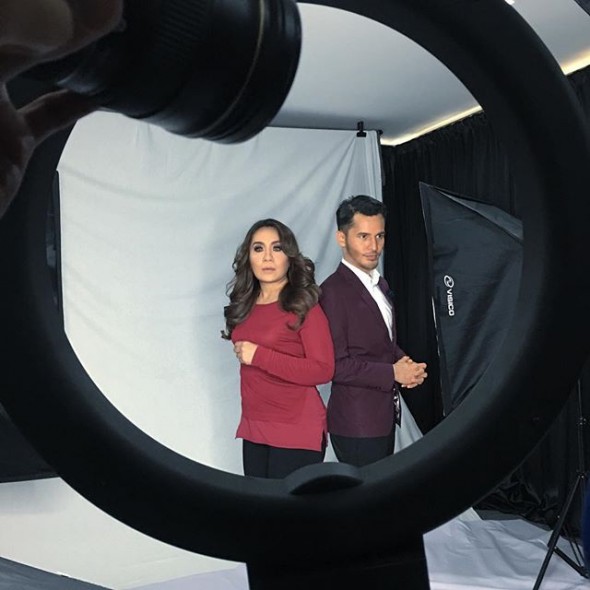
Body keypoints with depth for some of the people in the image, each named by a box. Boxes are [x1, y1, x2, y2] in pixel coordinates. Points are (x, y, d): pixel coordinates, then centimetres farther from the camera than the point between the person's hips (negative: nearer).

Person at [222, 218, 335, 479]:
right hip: (253, 428, 6)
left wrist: (259, 356, -18)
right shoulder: (245, 305, 8)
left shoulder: (304, 305, -10)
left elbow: (323, 369, -17)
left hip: (296, 432, -6)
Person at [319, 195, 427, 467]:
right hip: (356, 423, -9)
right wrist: (393, 373, -16)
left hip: (384, 414, 9)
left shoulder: (380, 285, 11)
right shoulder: (333, 292, -18)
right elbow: (335, 365, -21)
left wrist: (405, 364, 0)